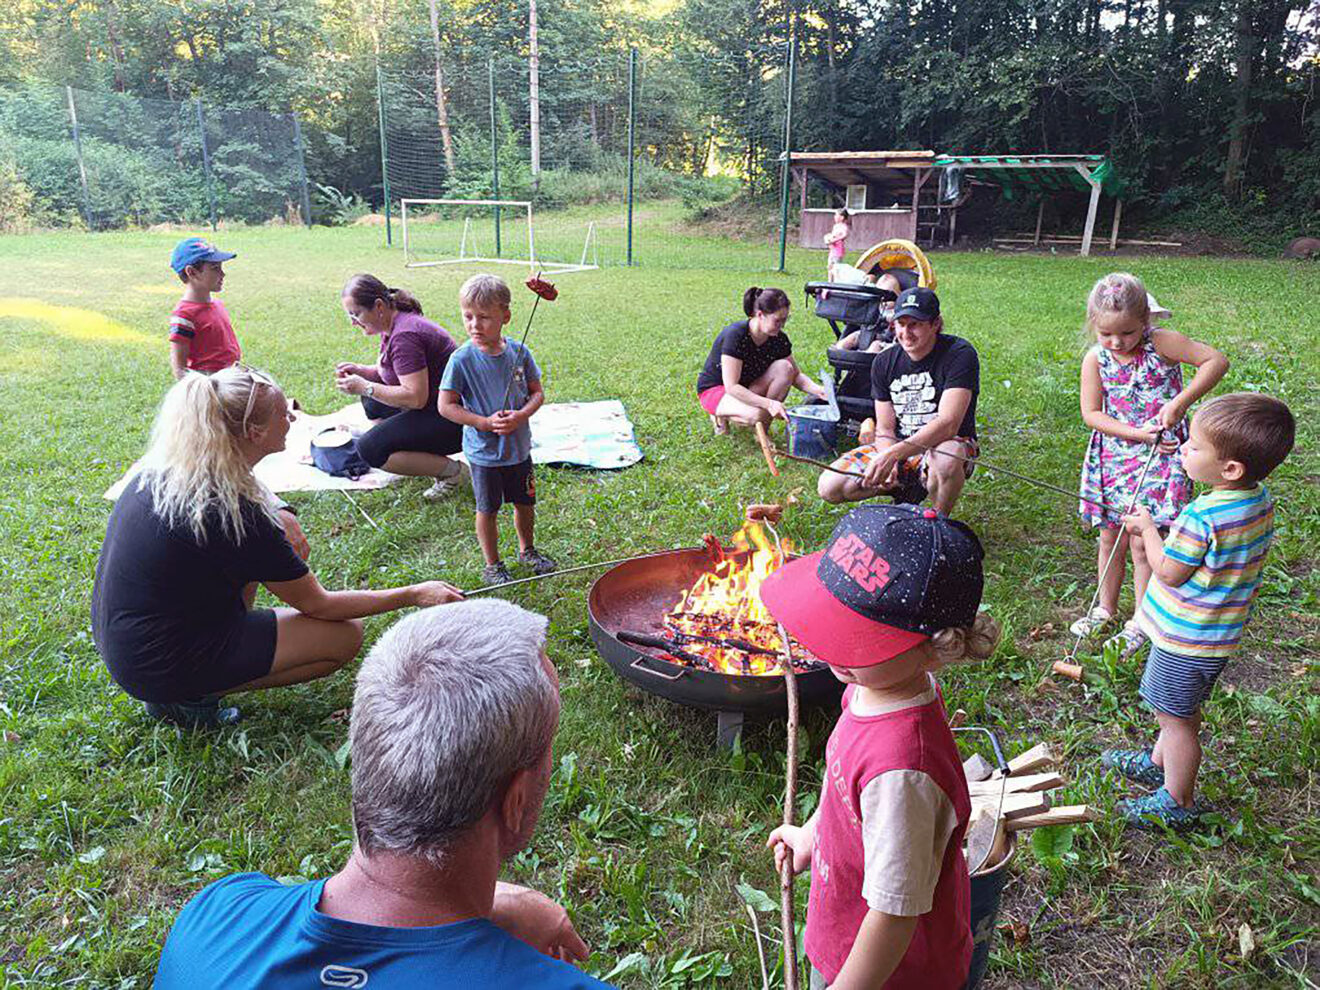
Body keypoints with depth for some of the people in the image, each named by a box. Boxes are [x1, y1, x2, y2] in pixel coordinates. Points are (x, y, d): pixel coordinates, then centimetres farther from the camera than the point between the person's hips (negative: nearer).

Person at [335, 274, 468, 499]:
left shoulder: (404, 336, -22)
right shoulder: (391, 325, 9)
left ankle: (452, 471, -9)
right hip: (434, 407, 11)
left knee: (369, 449, -15)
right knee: (371, 399, 19)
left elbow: (416, 397, -25)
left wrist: (364, 387, -18)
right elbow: (388, 372, 24)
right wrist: (359, 370, 4)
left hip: (452, 421, -11)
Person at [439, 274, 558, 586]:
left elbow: (537, 392, 1)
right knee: (488, 510, 11)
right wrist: (485, 423, -22)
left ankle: (527, 550, 43)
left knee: (525, 502, 19)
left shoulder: (518, 352, -6)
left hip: (519, 447, 3)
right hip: (484, 452, -3)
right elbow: (446, 406, -14)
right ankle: (492, 565, 29)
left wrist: (520, 415, -18)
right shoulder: (462, 359, -16)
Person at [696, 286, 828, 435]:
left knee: (784, 368, -20)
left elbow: (795, 375, -1)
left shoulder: (779, 339, -10)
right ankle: (720, 414, -2)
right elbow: (731, 387, -33)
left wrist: (819, 391, -22)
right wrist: (769, 403, -41)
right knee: (757, 414, -35)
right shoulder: (735, 335, -30)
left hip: (747, 387, 7)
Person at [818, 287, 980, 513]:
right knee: (828, 487, -11)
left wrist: (893, 454, -37)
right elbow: (885, 429, 1)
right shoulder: (884, 362, 0)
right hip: (897, 447, 5)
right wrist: (888, 464, -22)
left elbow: (948, 425, -27)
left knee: (946, 458, -43)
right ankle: (907, 488, 11)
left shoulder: (959, 354, -16)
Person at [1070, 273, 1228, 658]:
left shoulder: (1162, 344, -13)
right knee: (1110, 538, 13)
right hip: (1114, 456, 3)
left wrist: (1180, 402, -19)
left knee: (1142, 543, -1)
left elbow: (1217, 360, -12)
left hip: (1159, 456, -3)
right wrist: (1136, 433, -18)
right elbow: (1091, 413, -7)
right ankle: (1105, 608, 32)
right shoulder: (1095, 359, -6)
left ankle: (1141, 622, 16)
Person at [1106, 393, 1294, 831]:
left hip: (1186, 640, -9)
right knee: (1183, 710, 27)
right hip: (1220, 631, 9)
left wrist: (1148, 528, -8)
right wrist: (1167, 533, 2)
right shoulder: (1260, 499, -4)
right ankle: (1159, 763, 48)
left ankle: (1178, 804, 25)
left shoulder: (1203, 516, -32)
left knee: (1176, 718, 9)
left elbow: (1169, 572, -21)